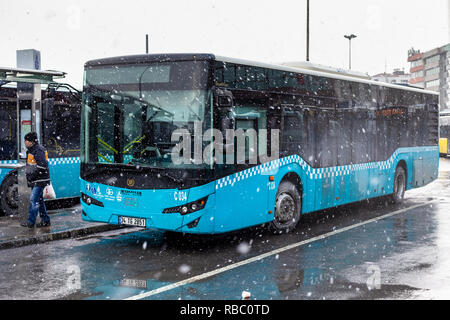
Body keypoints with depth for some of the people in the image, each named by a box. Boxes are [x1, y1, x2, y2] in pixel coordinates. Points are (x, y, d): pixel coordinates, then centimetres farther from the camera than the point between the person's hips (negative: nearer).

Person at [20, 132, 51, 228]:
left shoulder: (38, 150, -17)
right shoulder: (31, 150, 15)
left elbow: (42, 166, -23)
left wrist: (33, 175, -19)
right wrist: (29, 175, 16)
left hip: (40, 180, -10)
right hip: (35, 181, 10)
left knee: (33, 200, -10)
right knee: (39, 200, 12)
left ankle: (31, 222, -7)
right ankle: (45, 220, 19)